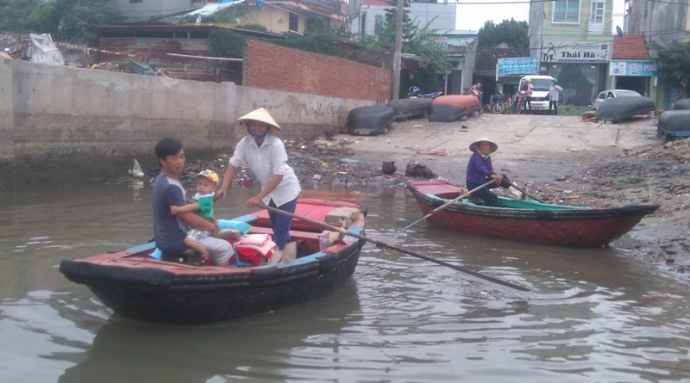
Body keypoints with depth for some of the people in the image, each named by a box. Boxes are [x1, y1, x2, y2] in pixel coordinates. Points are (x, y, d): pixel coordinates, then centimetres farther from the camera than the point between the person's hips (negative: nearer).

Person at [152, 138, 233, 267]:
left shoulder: (162, 181, 6)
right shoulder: (170, 187, -26)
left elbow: (184, 207, 15)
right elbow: (188, 217, -21)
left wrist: (208, 221, 4)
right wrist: (211, 226, -4)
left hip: (167, 238, 11)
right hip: (175, 242, -11)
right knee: (224, 248, -5)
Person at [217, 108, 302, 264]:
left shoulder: (276, 144, -29)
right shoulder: (244, 143, -13)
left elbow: (278, 176, -29)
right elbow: (233, 165, -7)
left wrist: (258, 197, -32)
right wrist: (223, 188, -22)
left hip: (286, 190, -6)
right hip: (270, 192, 6)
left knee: (280, 232, -8)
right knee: (278, 231, 15)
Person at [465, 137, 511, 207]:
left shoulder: (487, 157, 9)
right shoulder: (475, 156, -19)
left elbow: (490, 170, 1)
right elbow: (480, 167, -36)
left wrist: (496, 177, -22)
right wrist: (492, 175, -51)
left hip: (483, 181, 9)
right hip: (474, 184, -9)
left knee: (502, 178, 1)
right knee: (492, 197, -24)